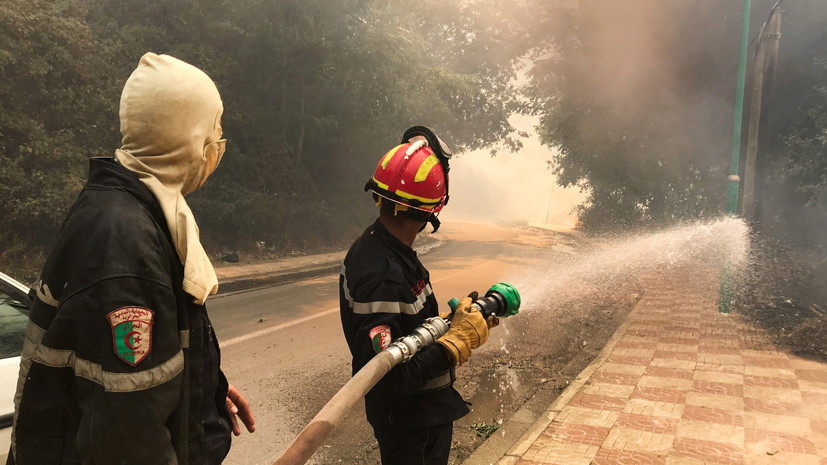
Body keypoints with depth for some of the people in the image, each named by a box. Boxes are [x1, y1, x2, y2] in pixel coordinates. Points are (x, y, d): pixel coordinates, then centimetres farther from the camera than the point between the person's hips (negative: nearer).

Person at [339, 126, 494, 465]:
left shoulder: (379, 246, -3)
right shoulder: (383, 275, -33)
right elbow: (386, 380, -32)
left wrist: (459, 321, 3)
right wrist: (457, 342, -27)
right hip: (411, 424, -9)